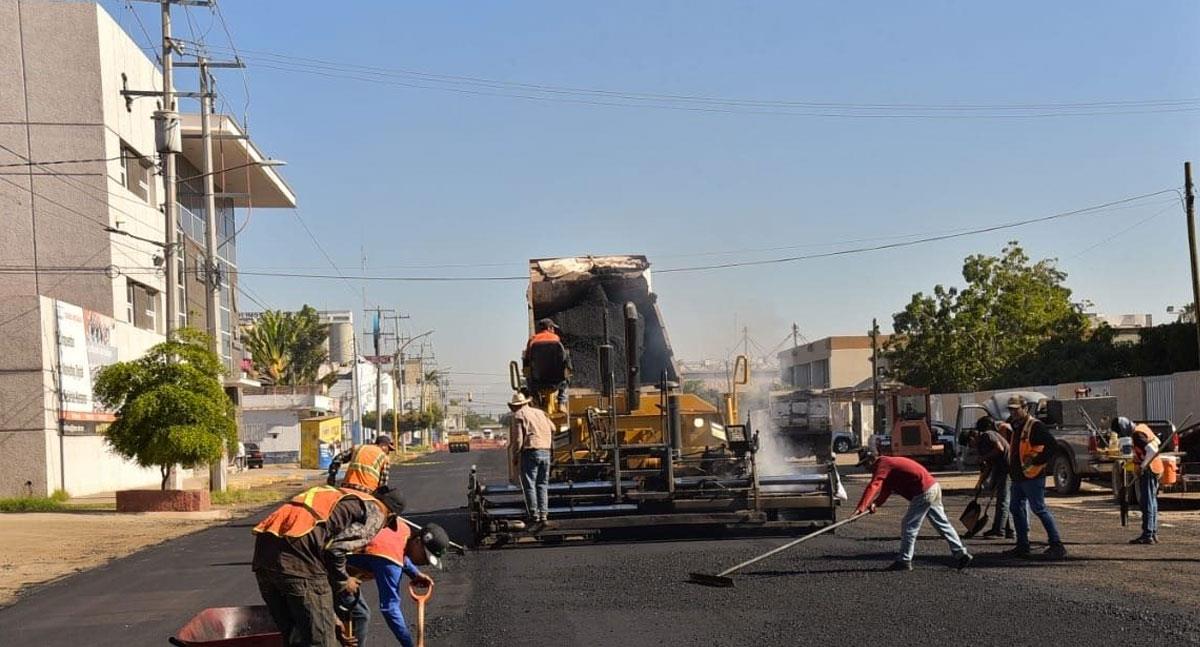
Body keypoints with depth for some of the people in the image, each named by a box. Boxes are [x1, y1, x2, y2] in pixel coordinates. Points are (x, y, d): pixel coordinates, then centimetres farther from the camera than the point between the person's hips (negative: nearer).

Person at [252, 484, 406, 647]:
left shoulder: (339, 497, 33)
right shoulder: (375, 511, 8)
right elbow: (335, 548, -8)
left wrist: (329, 615, 38)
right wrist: (343, 582, 12)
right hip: (297, 558, -8)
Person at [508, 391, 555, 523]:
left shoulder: (518, 416, 0)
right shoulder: (540, 412, 18)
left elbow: (518, 438, -6)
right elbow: (552, 429, 13)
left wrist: (515, 455, 3)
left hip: (530, 452, -5)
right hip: (545, 452, 5)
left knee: (529, 485, 0)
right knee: (542, 485, 11)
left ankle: (534, 514, -4)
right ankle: (543, 513, 7)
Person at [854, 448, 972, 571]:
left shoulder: (883, 465, -12)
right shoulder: (888, 462, 17)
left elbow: (872, 487, -25)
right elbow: (885, 489, 19)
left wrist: (860, 508, -32)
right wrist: (876, 503, 2)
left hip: (924, 493, -10)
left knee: (909, 526, -2)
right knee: (942, 524, 16)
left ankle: (904, 561, 3)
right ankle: (961, 554, 21)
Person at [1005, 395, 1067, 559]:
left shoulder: (1035, 426, -14)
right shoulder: (1015, 426, 14)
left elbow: (1051, 445, -21)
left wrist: (1037, 462, -20)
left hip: (1032, 476, -10)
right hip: (1018, 476, 10)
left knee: (1040, 509, -9)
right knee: (1016, 508, 12)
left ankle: (1057, 545, -6)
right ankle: (1022, 546, 20)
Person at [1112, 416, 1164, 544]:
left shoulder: (1137, 435, -20)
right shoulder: (1142, 428, 10)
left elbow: (1152, 450, -30)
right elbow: (1156, 441, 23)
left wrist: (1142, 466, -23)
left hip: (1148, 471, -10)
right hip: (1155, 469, 10)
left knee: (1147, 503, -8)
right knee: (1152, 502, 15)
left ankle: (1147, 535, -8)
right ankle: (1153, 533, 21)